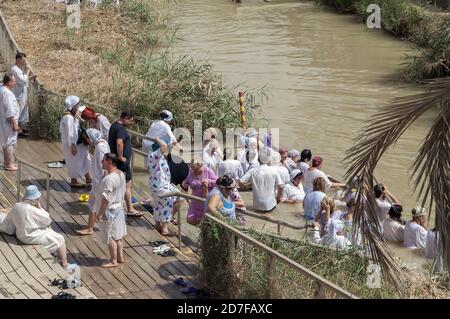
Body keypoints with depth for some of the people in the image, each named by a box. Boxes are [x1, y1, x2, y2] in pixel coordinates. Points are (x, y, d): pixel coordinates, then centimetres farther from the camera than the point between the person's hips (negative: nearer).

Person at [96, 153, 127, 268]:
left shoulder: (109, 178, -27)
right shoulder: (121, 174, 1)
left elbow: (106, 198, -25)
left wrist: (100, 213, -19)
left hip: (109, 210, -9)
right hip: (119, 207, 9)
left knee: (110, 237, 4)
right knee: (118, 235, 18)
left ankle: (113, 261, 13)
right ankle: (120, 257, 28)